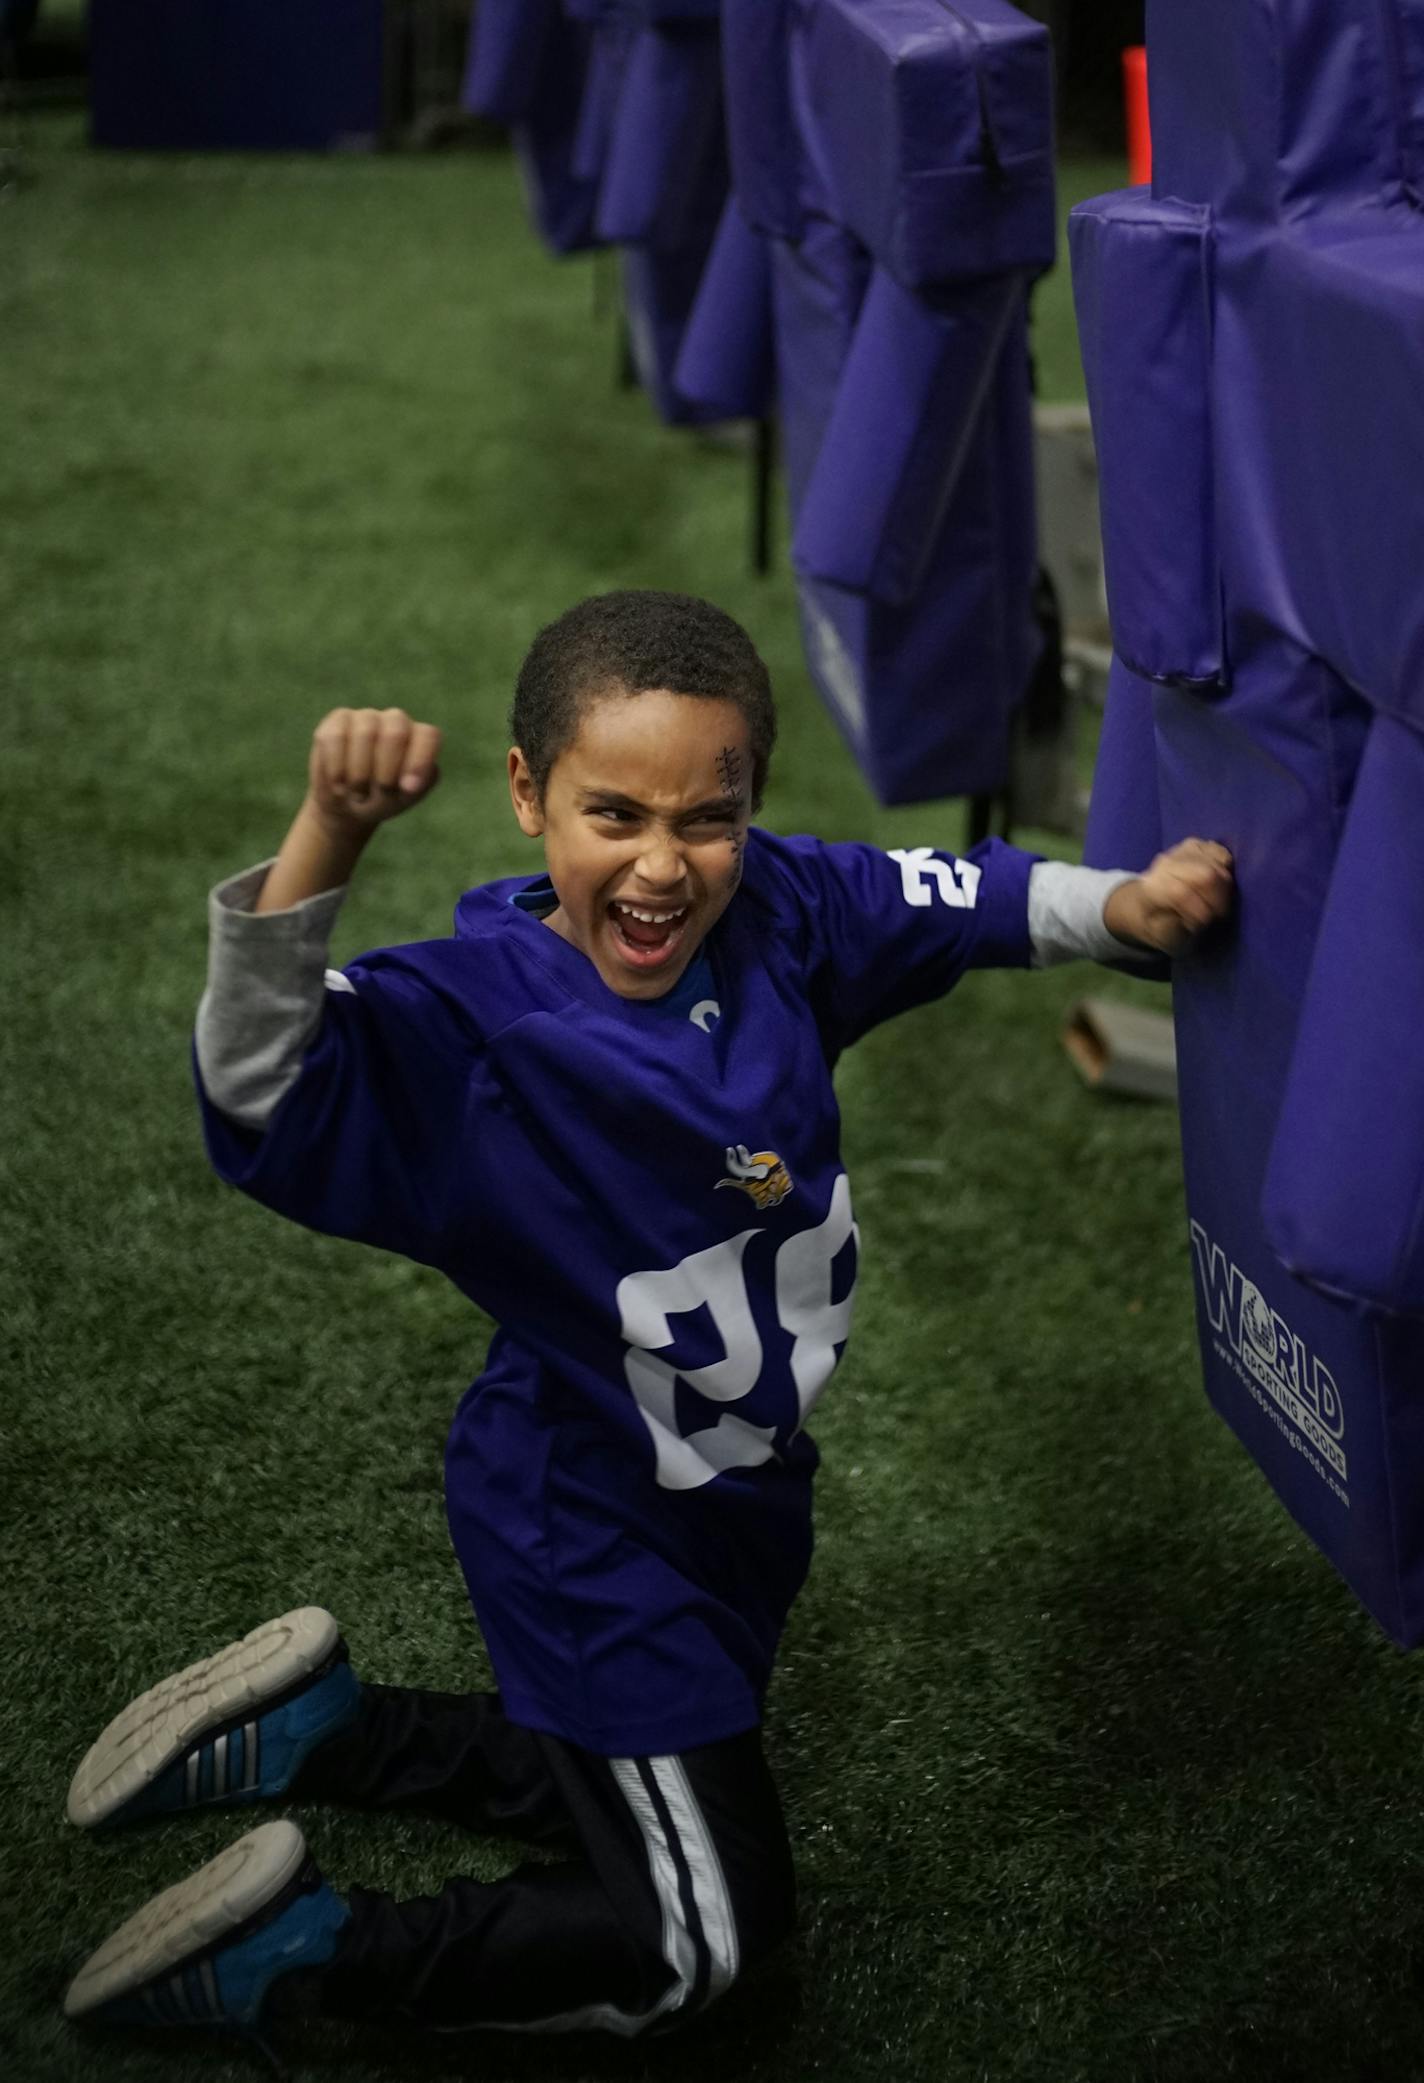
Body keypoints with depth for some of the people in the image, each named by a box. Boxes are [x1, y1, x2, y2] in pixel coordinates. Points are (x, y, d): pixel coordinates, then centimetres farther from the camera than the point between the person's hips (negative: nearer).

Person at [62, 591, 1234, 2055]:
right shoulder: (475, 1017, -31)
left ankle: (312, 1727, 36)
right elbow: (256, 1090, -47)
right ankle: (295, 1952, 10)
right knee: (704, 1934, 1)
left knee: (646, 1803, 27)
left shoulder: (778, 917, -13)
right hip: (589, 1532, -7)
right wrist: (327, 837, -60)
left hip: (744, 1485, 7)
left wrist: (1123, 904, -13)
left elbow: (959, 896, 4)